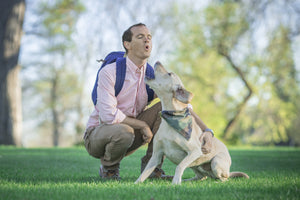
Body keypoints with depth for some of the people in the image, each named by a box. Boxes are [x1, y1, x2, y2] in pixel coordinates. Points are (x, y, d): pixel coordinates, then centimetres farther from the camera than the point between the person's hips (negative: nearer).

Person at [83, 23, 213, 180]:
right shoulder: (109, 73, -19)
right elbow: (109, 115, -27)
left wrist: (206, 131, -23)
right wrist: (143, 125, -20)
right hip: (97, 135, -5)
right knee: (124, 132, -40)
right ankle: (108, 168, -7)